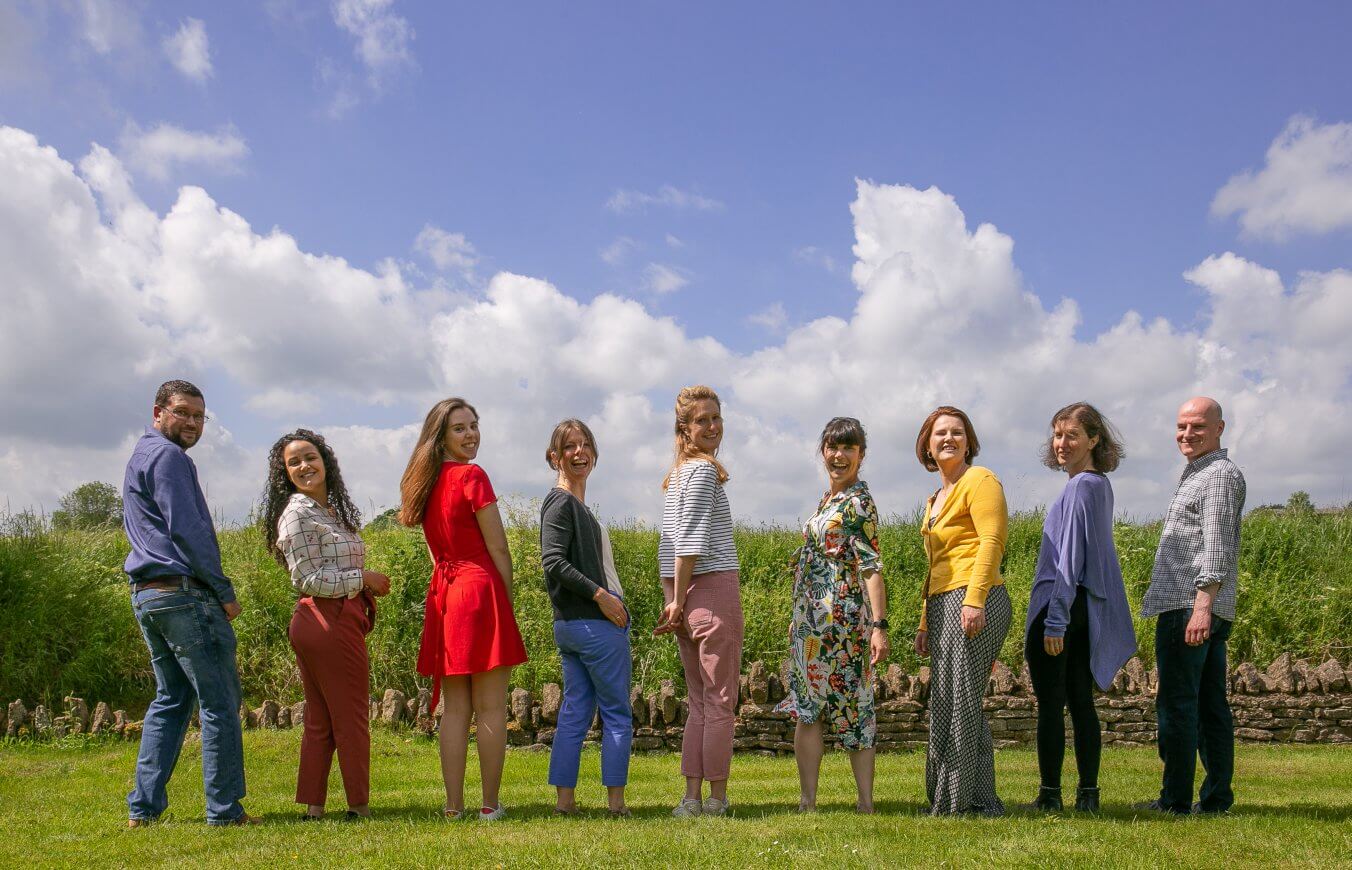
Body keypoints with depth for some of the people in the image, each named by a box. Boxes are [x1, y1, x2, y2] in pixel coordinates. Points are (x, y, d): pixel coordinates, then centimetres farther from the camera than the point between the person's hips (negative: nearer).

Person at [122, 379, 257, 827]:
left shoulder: (138, 458, 23)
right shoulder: (168, 456, -9)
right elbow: (187, 529, -16)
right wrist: (224, 591, -12)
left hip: (146, 595, 10)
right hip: (185, 592, -10)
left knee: (171, 699, 15)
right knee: (219, 701, -5)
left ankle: (143, 808, 13)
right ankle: (225, 810, -3)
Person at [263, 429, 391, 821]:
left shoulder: (331, 510, 16)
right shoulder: (298, 514, -11)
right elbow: (308, 579, -16)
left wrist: (365, 584, 6)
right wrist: (363, 579, -12)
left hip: (320, 624, 9)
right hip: (330, 623, -9)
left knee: (320, 722, 12)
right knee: (352, 719, 0)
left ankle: (313, 807, 17)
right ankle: (359, 806, 8)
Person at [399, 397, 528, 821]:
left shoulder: (425, 482, 12)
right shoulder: (472, 476, -10)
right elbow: (498, 550, -9)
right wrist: (507, 601, 2)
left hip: (443, 593, 7)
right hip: (481, 591, -7)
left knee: (454, 708, 8)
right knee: (490, 708, -1)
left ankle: (453, 806, 8)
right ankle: (490, 805, 2)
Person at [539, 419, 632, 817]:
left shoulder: (576, 504, 18)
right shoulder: (561, 502, -11)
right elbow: (553, 561, -21)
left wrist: (608, 598, 13)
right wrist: (600, 595, -20)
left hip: (571, 625, 9)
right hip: (595, 623, -9)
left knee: (575, 712, 9)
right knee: (617, 713, -1)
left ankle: (565, 799, 11)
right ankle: (616, 800, 4)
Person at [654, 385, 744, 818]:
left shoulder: (676, 474, 18)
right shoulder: (704, 470, -9)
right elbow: (691, 540, -16)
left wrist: (673, 598, 14)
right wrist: (679, 600, -14)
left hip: (685, 592, 9)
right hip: (714, 587, -9)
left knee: (700, 701, 11)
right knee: (720, 700, -2)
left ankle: (692, 797, 9)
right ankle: (717, 799, 2)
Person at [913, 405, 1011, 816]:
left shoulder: (979, 480, 0)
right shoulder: (935, 499, 26)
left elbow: (991, 542, -13)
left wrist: (974, 599, -23)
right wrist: (925, 623, 24)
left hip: (973, 601, -9)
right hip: (943, 605, 9)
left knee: (958, 704, -10)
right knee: (962, 707, 8)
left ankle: (954, 803, -6)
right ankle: (981, 801, 12)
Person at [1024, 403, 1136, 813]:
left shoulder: (1081, 487, -13)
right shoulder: (1100, 485, 16)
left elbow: (1070, 558, -18)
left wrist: (1055, 620, -19)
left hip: (1062, 606, -10)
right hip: (1086, 611, 10)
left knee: (1050, 705, -5)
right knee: (1080, 703, 10)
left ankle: (1050, 795, -1)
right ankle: (1087, 794, 12)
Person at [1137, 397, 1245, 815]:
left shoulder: (1221, 474, -8)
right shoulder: (1196, 475, 23)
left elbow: (1217, 546, -18)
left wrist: (1202, 604, -25)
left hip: (1190, 605, -10)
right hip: (1193, 606, 10)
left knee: (1176, 703, -8)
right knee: (1210, 703, 10)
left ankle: (1176, 799, -6)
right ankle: (1217, 796, 13)